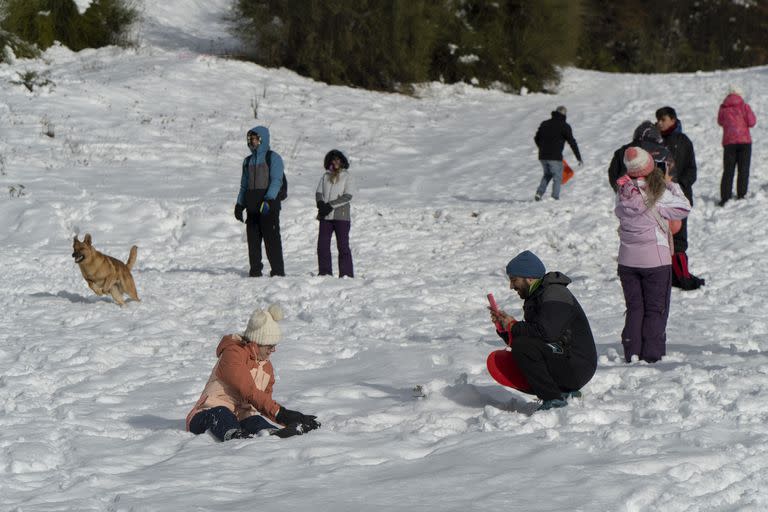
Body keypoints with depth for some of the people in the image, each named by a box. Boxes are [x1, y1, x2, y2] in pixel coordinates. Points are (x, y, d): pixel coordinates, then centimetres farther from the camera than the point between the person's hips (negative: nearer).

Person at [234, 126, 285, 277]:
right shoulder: (248, 161, 19)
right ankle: (255, 270, 8)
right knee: (253, 238, 4)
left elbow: (276, 181, -11)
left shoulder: (273, 158, 0)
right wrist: (239, 204, 12)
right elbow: (244, 185, 22)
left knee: (272, 238, -9)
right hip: (252, 206, 6)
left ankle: (277, 270, -7)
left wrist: (269, 199, -24)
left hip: (269, 203, -6)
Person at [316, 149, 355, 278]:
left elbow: (348, 196, -6)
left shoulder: (347, 176, 3)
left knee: (343, 245, -5)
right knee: (322, 245, 0)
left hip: (341, 215, -4)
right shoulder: (325, 176, 15)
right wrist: (321, 204, -13)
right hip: (325, 216, 4)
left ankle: (346, 274, -3)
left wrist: (331, 205, -14)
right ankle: (325, 272, 8)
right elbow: (318, 192, 9)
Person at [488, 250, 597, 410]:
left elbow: (545, 332, -28)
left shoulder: (555, 294, -14)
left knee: (523, 347, -25)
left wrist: (513, 326, -14)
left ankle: (553, 399, -17)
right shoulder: (536, 297, 17)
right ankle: (565, 392, 8)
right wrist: (503, 326, 1)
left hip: (577, 367, -10)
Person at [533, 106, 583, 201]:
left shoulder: (544, 124, 12)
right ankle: (555, 198, 0)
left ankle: (539, 193, 6)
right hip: (555, 157, -5)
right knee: (557, 177, 9)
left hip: (542, 156, 5)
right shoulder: (564, 126, -4)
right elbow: (572, 143, -6)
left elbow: (536, 139, 19)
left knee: (547, 175, 24)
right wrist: (579, 158, -1)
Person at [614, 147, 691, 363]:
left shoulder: (622, 194, -7)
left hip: (627, 260, 4)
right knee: (656, 308, 8)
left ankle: (632, 352, 12)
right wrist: (671, 184, 6)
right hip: (655, 259, -4)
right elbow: (684, 208, -5)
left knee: (634, 307, 14)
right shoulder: (659, 194, -17)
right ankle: (651, 354, 7)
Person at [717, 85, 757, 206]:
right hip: (744, 141, -2)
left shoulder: (723, 108, 3)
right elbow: (752, 122, -4)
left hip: (729, 142, 2)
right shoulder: (744, 106, -4)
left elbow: (720, 122, 17)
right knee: (743, 170, 6)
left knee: (728, 171, 5)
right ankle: (741, 195, 2)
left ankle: (725, 197, -4)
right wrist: (751, 114, 14)